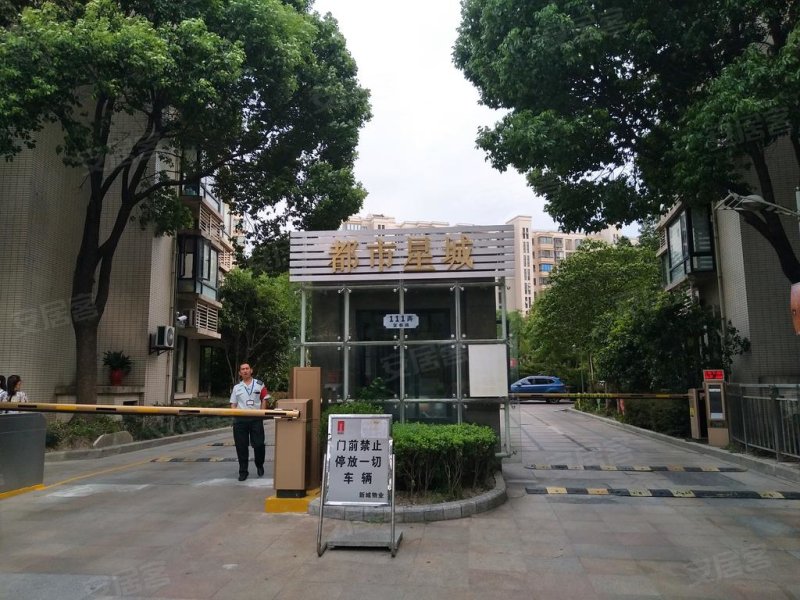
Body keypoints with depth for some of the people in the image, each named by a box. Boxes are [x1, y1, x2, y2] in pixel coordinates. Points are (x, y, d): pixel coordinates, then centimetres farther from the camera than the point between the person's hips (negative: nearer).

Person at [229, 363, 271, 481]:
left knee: (259, 444, -2)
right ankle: (243, 471, 13)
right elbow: (233, 403, 12)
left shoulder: (259, 385, 6)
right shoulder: (236, 387, 13)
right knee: (241, 446, 3)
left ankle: (259, 465, 24)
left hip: (256, 418, -2)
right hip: (240, 419, 2)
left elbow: (264, 400, 5)